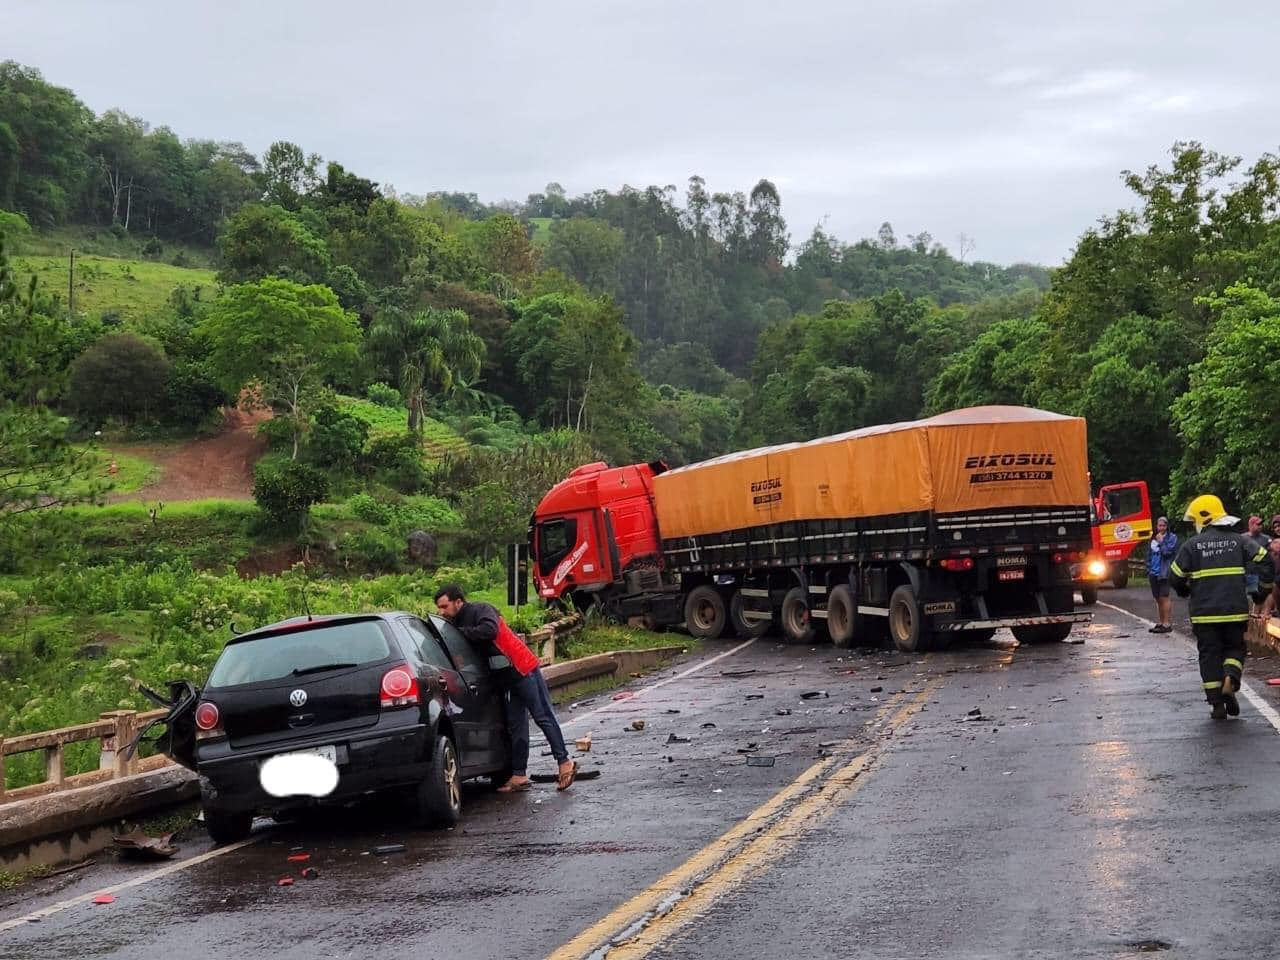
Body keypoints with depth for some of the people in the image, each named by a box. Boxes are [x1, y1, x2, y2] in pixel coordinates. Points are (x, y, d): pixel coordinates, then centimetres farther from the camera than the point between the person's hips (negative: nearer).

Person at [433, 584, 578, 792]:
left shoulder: (481, 610, -14)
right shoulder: (457, 623, 13)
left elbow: (489, 630, -34)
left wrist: (460, 632, -26)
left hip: (524, 670, -9)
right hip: (509, 677, 9)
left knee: (544, 718, -5)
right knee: (516, 726, 8)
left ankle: (565, 762, 0)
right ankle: (519, 775, 10)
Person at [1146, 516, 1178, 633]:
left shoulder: (1172, 537, -2)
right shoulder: (1153, 539, 15)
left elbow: (1168, 551, -14)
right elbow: (1149, 555, 19)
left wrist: (1161, 542, -9)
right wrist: (1148, 569, 13)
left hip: (1165, 573, -6)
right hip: (1154, 573, 6)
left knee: (1164, 598, -10)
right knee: (1158, 599, 11)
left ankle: (1167, 624, -8)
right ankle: (1160, 623, 19)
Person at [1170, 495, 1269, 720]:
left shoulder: (1191, 545, -3)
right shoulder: (1239, 541, 3)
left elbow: (1175, 577, 0)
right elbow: (1264, 559, -4)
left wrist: (1187, 592, 22)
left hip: (1204, 611, -1)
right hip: (1235, 610, 2)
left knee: (1209, 654, 7)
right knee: (1235, 647, 18)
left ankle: (1216, 704, 5)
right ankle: (1231, 677, -13)